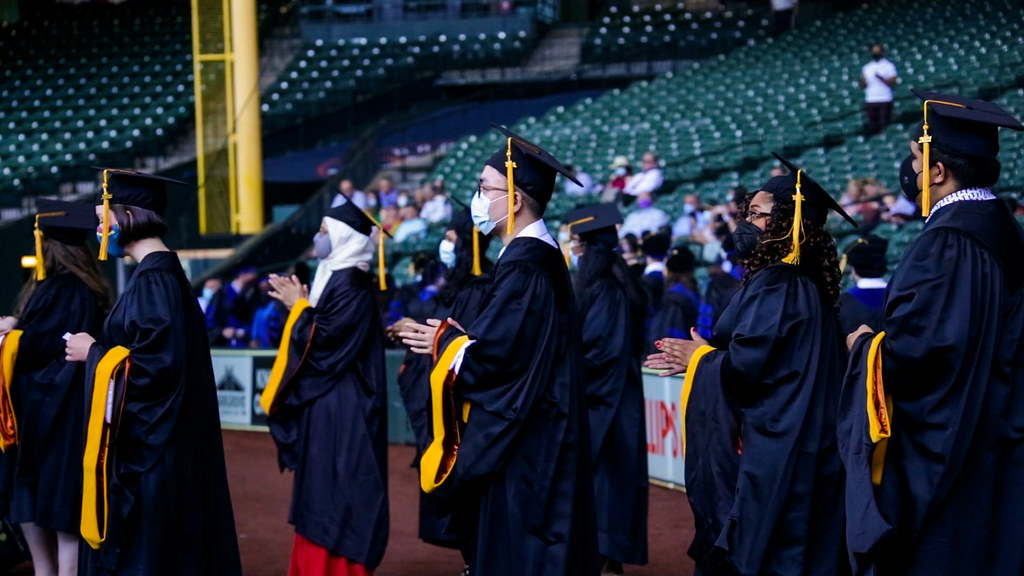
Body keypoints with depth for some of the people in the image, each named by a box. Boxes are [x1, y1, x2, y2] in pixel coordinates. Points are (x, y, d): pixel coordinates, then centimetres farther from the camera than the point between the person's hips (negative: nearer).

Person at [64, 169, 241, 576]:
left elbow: (157, 364, -25)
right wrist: (99, 350, 11)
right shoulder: (160, 272, 12)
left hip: (151, 450, -10)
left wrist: (93, 353, -12)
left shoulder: (155, 279, -18)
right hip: (147, 441, 10)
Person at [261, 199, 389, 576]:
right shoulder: (334, 277, 13)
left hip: (341, 408, -10)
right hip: (324, 402, 10)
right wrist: (299, 304, 4)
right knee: (320, 492, 13)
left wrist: (299, 307, -11)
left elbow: (325, 341, -23)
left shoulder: (352, 283, -16)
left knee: (336, 494, -6)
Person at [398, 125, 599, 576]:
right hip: (536, 434, 10)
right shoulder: (538, 254, 12)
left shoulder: (524, 264, -20)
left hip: (523, 440, -10)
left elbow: (496, 354, -24)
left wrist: (444, 340, -7)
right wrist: (454, 334, 8)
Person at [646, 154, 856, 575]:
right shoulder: (805, 283, 13)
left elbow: (746, 364, -24)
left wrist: (700, 356, -4)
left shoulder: (775, 284, -17)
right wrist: (699, 357, 14)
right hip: (801, 452, 10)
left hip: (770, 458, -10)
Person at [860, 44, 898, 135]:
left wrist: (881, 78, -20)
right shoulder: (866, 67, 16)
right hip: (870, 101, 3)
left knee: (884, 124, -6)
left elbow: (893, 82, -5)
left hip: (885, 101, -3)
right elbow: (863, 85, 14)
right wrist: (863, 81, -9)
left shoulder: (889, 66, 4)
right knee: (870, 127, -2)